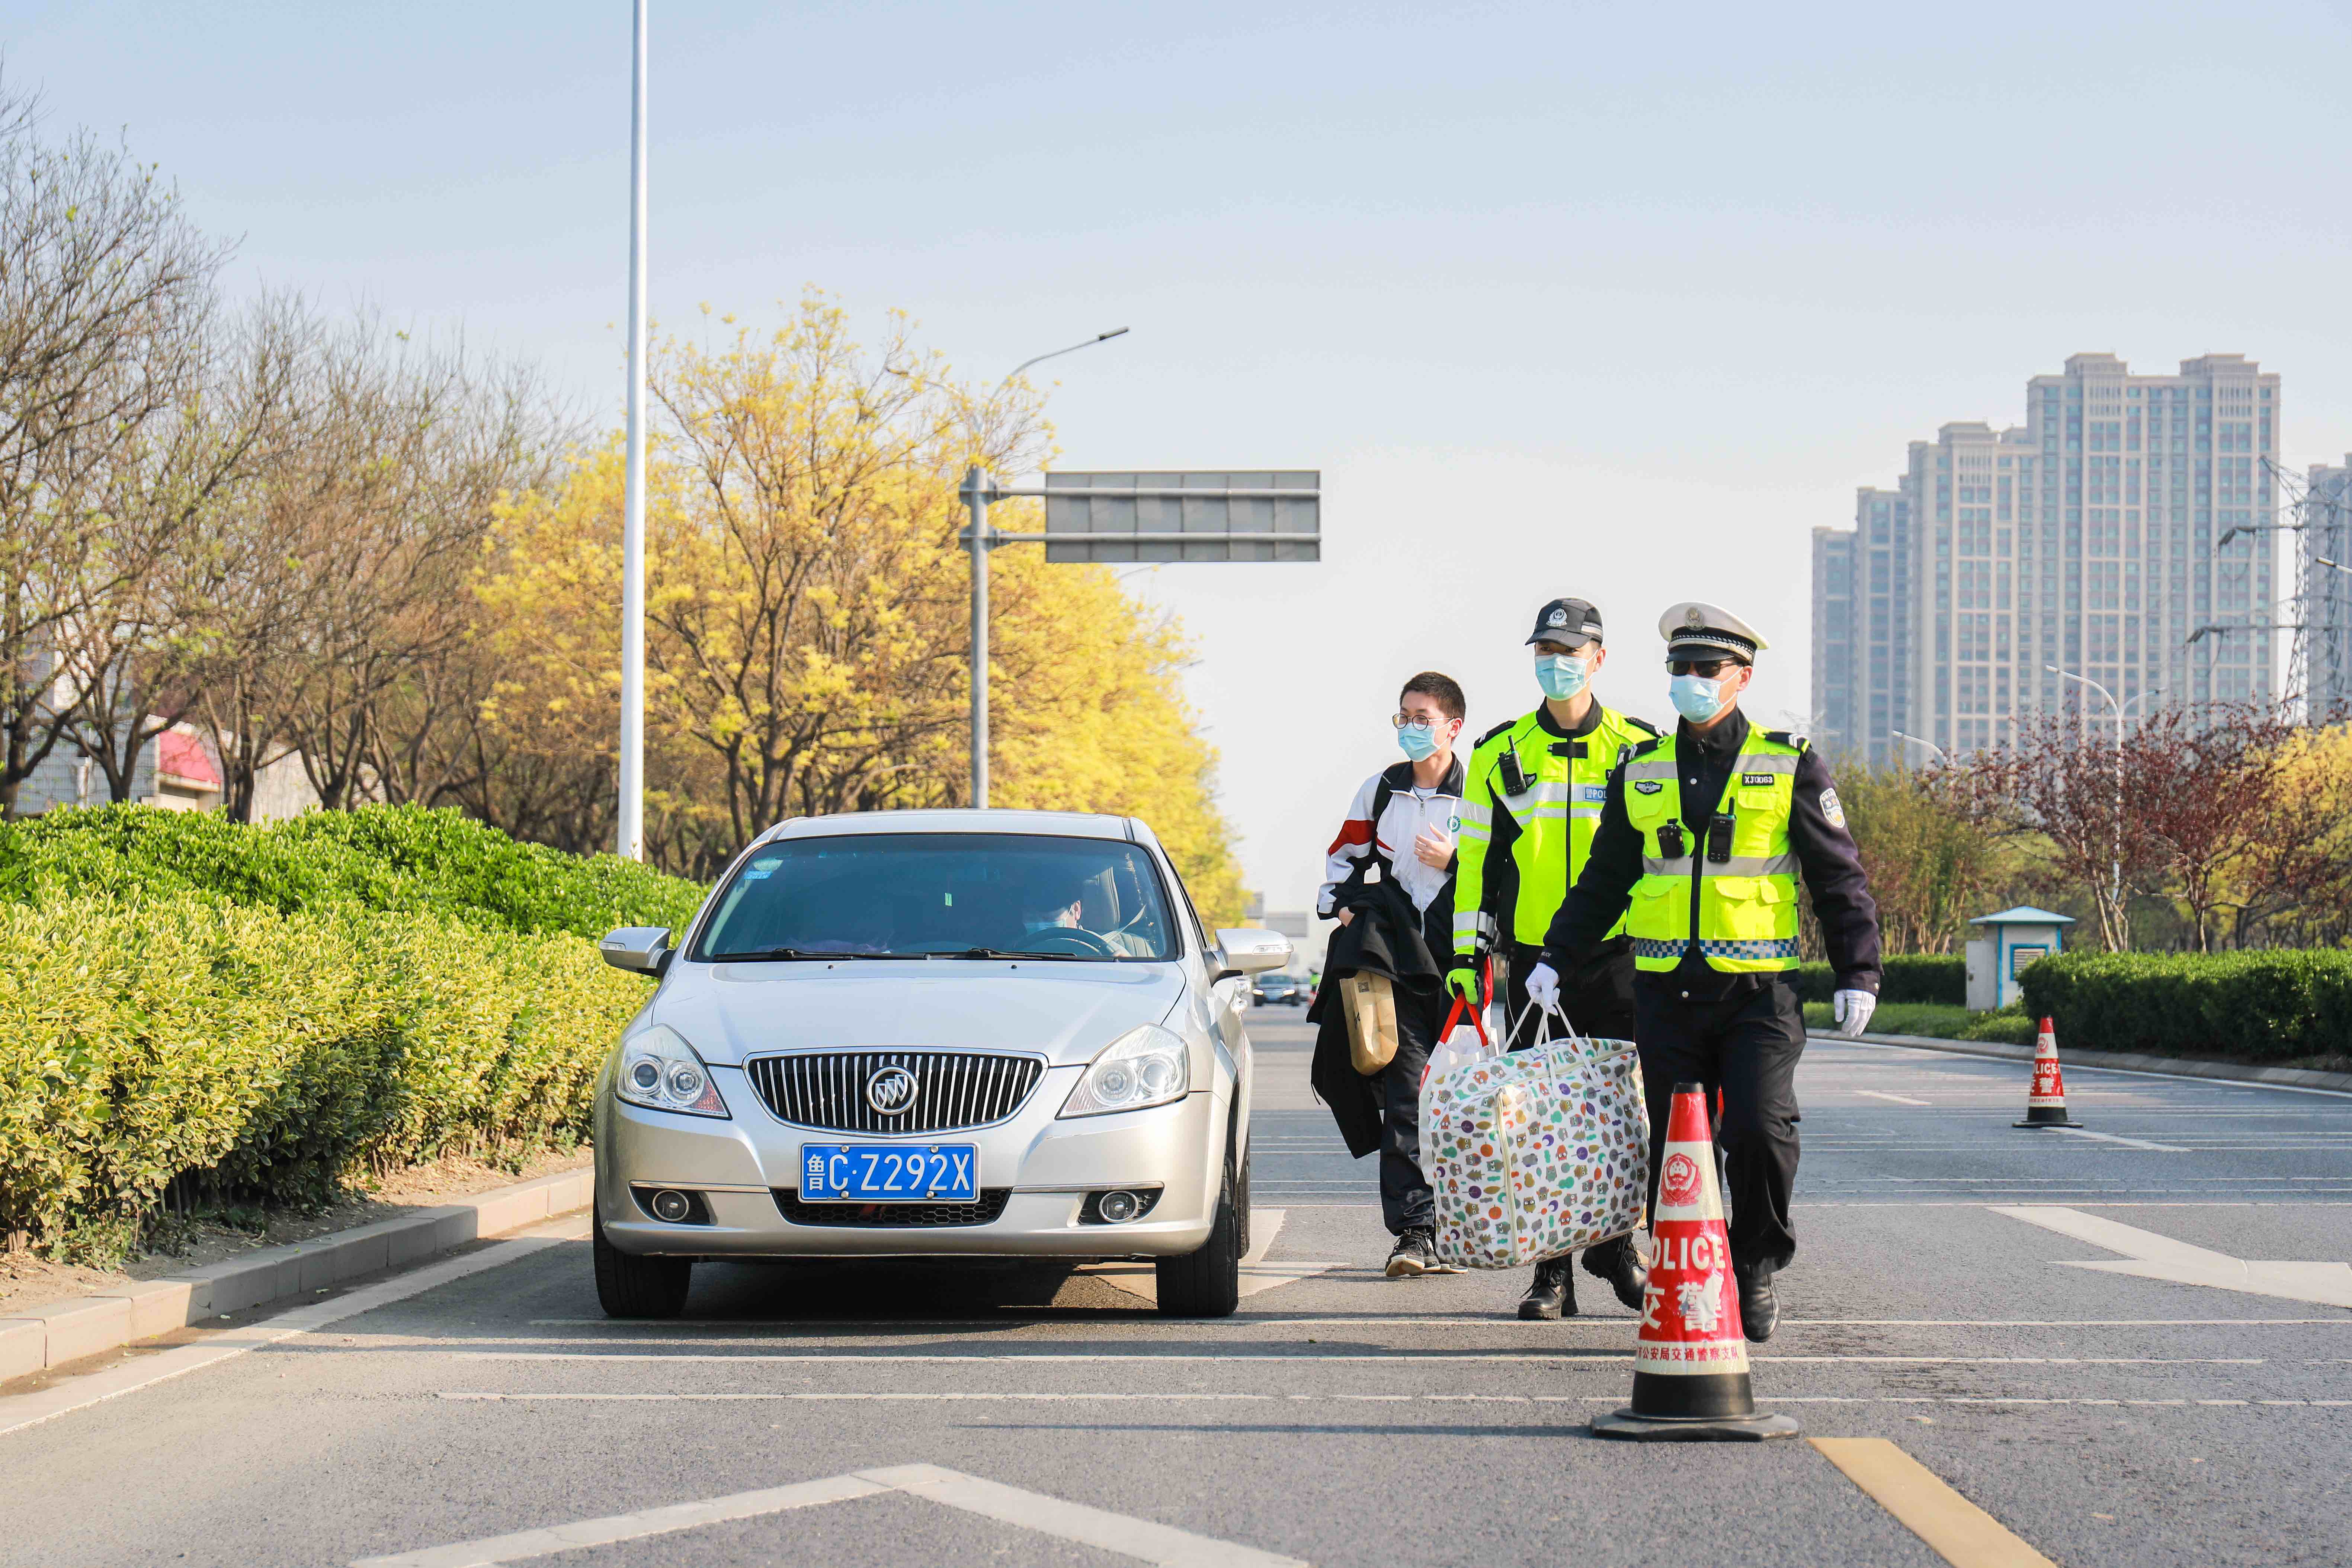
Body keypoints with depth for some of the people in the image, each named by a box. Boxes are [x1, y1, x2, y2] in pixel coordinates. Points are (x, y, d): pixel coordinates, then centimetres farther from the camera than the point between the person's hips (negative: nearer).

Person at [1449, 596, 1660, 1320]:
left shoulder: (1639, 750, 4)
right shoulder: (1500, 754, 7)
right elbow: (1475, 859, 9)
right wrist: (1466, 952, 4)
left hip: (1618, 960, -1)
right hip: (1531, 958, 1)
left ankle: (1617, 1246, 17)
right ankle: (1552, 1269, 4)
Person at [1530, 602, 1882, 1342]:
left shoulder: (1790, 766, 4)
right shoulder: (1641, 773, 12)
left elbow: (1840, 878, 5)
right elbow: (1603, 881, 20)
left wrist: (1857, 974, -1)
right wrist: (1555, 960, 14)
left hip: (1759, 994, -3)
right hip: (1667, 995, 3)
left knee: (1760, 1128, -15)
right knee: (1675, 1150, 2)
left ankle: (1757, 1268, 5)